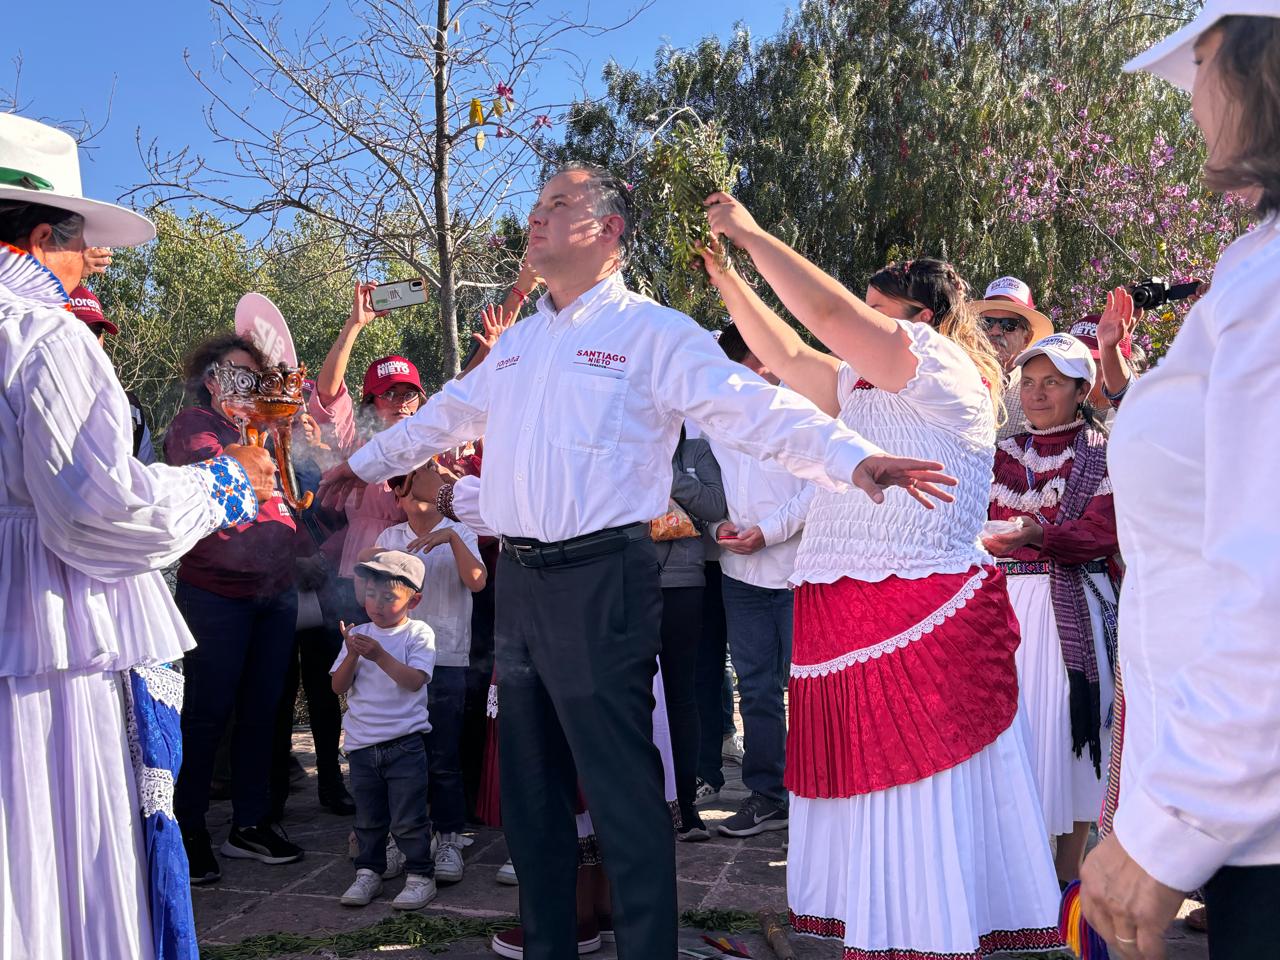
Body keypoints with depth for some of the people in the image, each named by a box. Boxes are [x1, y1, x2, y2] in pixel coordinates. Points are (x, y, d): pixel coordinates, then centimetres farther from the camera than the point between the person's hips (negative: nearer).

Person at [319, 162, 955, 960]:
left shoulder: (654, 333, -6)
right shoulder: (519, 341, 17)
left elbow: (755, 408, -15)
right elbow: (448, 414, 31)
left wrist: (852, 458, -29)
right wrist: (368, 462, 40)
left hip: (603, 583, -7)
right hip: (519, 580, 8)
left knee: (623, 790, -4)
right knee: (530, 789, 16)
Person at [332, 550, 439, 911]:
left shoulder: (418, 633, -4)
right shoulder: (358, 634, 8)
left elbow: (415, 681, -17)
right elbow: (339, 686, 3)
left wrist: (380, 655, -27)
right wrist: (352, 655, -14)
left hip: (404, 742, -4)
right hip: (361, 743, 4)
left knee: (408, 820, -1)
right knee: (367, 819, 14)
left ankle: (420, 875, 11)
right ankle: (368, 873, 26)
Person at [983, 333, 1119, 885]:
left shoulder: (1101, 452, 2)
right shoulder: (1005, 453, 14)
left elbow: (1102, 531, -10)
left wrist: (1033, 532, -24)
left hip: (1074, 607, -3)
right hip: (1007, 601, 3)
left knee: (1066, 720, -2)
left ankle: (1069, 866, 11)